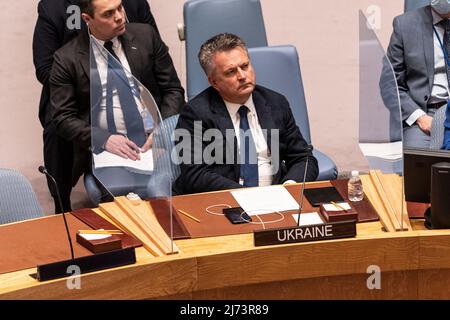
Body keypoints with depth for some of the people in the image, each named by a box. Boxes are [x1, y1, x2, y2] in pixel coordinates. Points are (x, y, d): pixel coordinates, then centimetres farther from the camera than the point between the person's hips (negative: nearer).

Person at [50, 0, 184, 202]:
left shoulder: (146, 36, 8)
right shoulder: (67, 59, 2)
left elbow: (173, 90, 10)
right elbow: (63, 118, 0)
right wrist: (103, 139, -16)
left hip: (155, 141, 2)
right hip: (104, 149, -2)